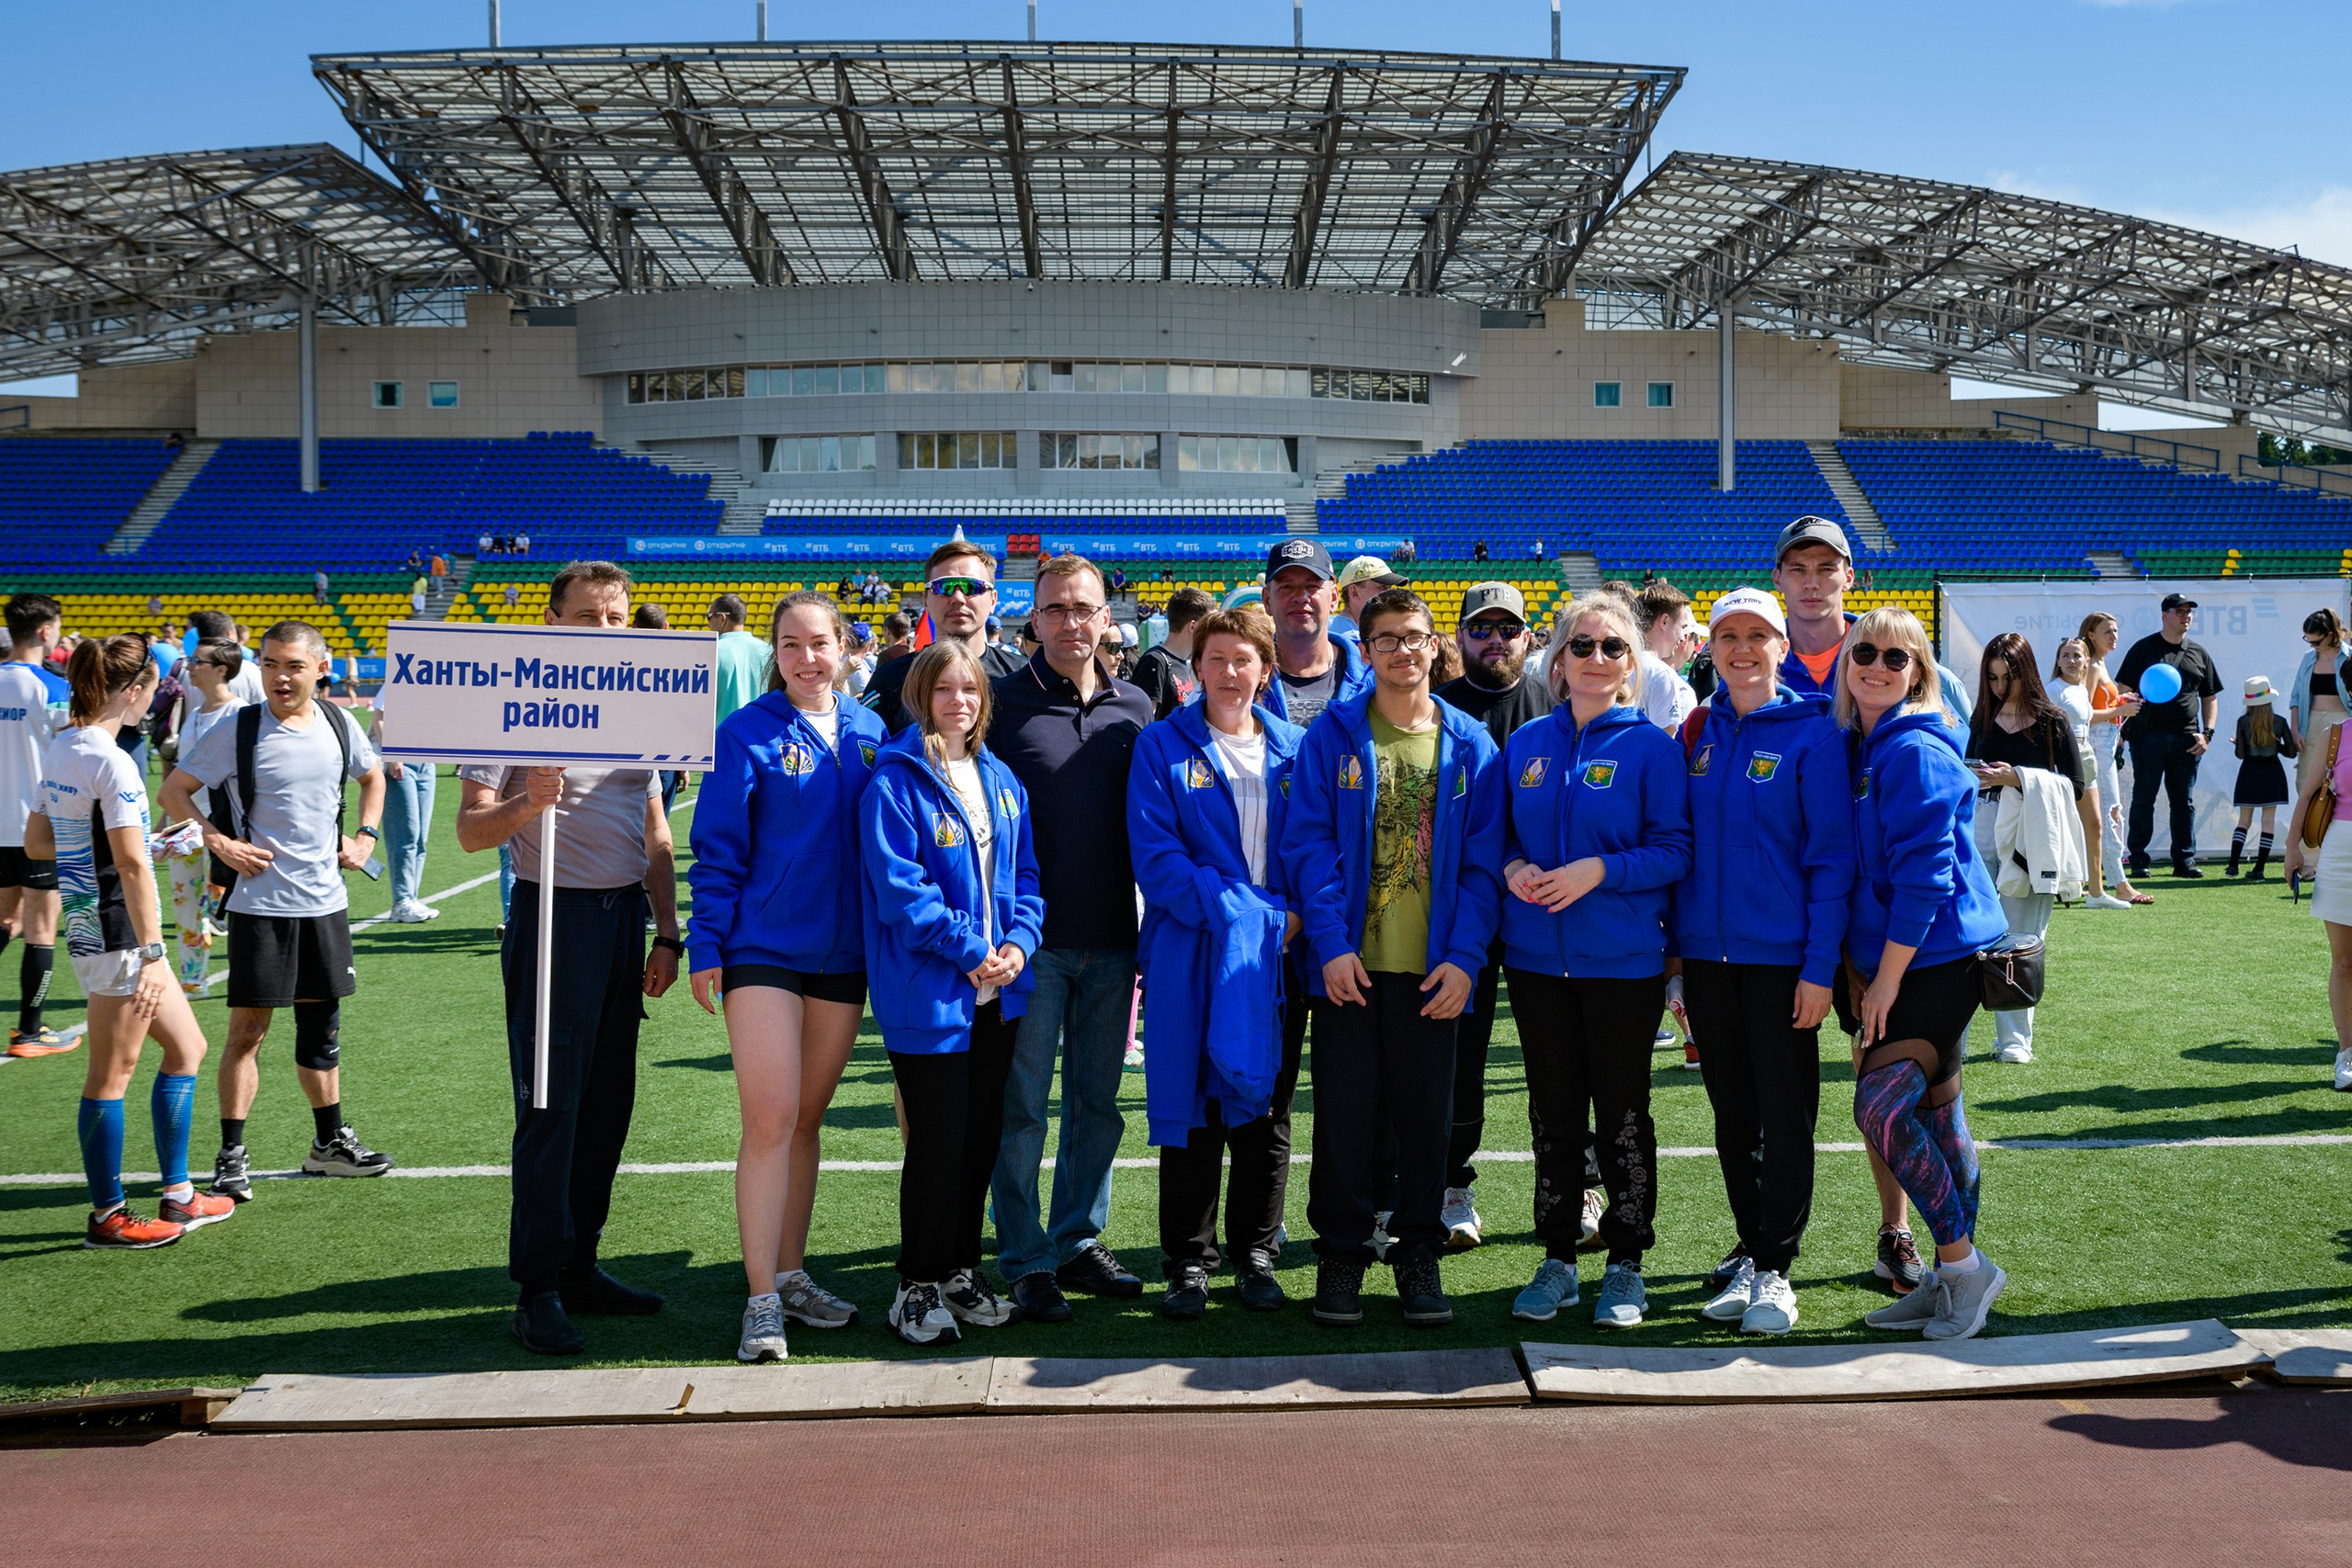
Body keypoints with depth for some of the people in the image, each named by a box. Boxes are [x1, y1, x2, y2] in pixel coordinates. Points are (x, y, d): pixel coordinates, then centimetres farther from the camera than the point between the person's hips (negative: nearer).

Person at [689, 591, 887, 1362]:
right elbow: (718, 848, -4)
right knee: (770, 1120, -8)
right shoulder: (747, 734, -5)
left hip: (843, 952, 4)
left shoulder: (871, 735, 6)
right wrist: (706, 946, -8)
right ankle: (762, 1299, -1)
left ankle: (791, 1274, 23)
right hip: (763, 947, -4)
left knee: (807, 1118, 12)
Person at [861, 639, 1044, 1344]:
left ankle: (962, 1271, 26)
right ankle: (919, 1285, 13)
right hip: (928, 995, -6)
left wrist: (1018, 943, -5)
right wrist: (970, 950, -17)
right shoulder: (896, 782, -9)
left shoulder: (1000, 781, 12)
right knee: (938, 1144, -2)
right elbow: (898, 887, -16)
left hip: (997, 993, 6)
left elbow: (1023, 873, 13)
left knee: (981, 1137, 13)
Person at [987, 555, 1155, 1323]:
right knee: (1022, 1107, 0)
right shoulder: (1003, 701, -3)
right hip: (1033, 937, -4)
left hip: (1112, 941, 4)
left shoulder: (1135, 708, 8)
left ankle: (1079, 1242, 25)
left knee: (1098, 1102, 12)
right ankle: (1027, 1264, 10)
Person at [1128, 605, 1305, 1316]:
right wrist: (1253, 913, -15)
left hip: (1279, 961, 3)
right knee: (1193, 1109, 1)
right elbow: (1157, 859, -9)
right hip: (1192, 957, -3)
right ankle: (1188, 1262, 14)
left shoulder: (1297, 750, 9)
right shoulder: (1162, 747, 0)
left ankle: (1255, 1254, 23)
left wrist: (1296, 919, -8)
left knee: (1267, 1112, 10)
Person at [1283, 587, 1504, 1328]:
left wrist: (1465, 956, -7)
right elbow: (1308, 843, -3)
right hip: (1348, 964, -1)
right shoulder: (1330, 735, 1)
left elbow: (1482, 860, 3)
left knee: (1427, 1114, 8)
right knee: (1345, 1113, 5)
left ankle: (1418, 1254, 23)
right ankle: (1341, 1254, 19)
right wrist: (1331, 942, -13)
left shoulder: (1470, 744, 5)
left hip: (1433, 968, 1)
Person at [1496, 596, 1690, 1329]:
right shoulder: (1527, 744, 8)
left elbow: (1675, 849, -8)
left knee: (1622, 1112, 4)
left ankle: (1626, 1265, 17)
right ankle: (1557, 1260, 21)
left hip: (1623, 959, -3)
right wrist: (1513, 867, -8)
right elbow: (1502, 832, 14)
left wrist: (1599, 870, -20)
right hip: (1537, 957, 4)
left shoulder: (1651, 746, -4)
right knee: (1553, 1108, 10)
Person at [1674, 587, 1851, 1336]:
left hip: (1782, 956, -4)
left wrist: (1821, 966, -13)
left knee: (1785, 1113, 3)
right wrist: (1674, 945, 7)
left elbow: (1832, 855, -9)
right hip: (1707, 953, 5)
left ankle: (1775, 1267, 14)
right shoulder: (1697, 732, 8)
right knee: (1731, 1110, 13)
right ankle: (1749, 1249, 26)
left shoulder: (1813, 733, -6)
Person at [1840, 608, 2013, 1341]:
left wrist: (1886, 976, -16)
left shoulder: (1916, 751, -14)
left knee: (1881, 1104, -14)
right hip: (1891, 961, 9)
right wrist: (1856, 965, 12)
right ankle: (1951, 1279, 20)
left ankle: (1963, 1263, 0)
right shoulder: (1858, 748, 12)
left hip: (1936, 957, -9)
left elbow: (1923, 873, -19)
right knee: (1934, 1110, 12)